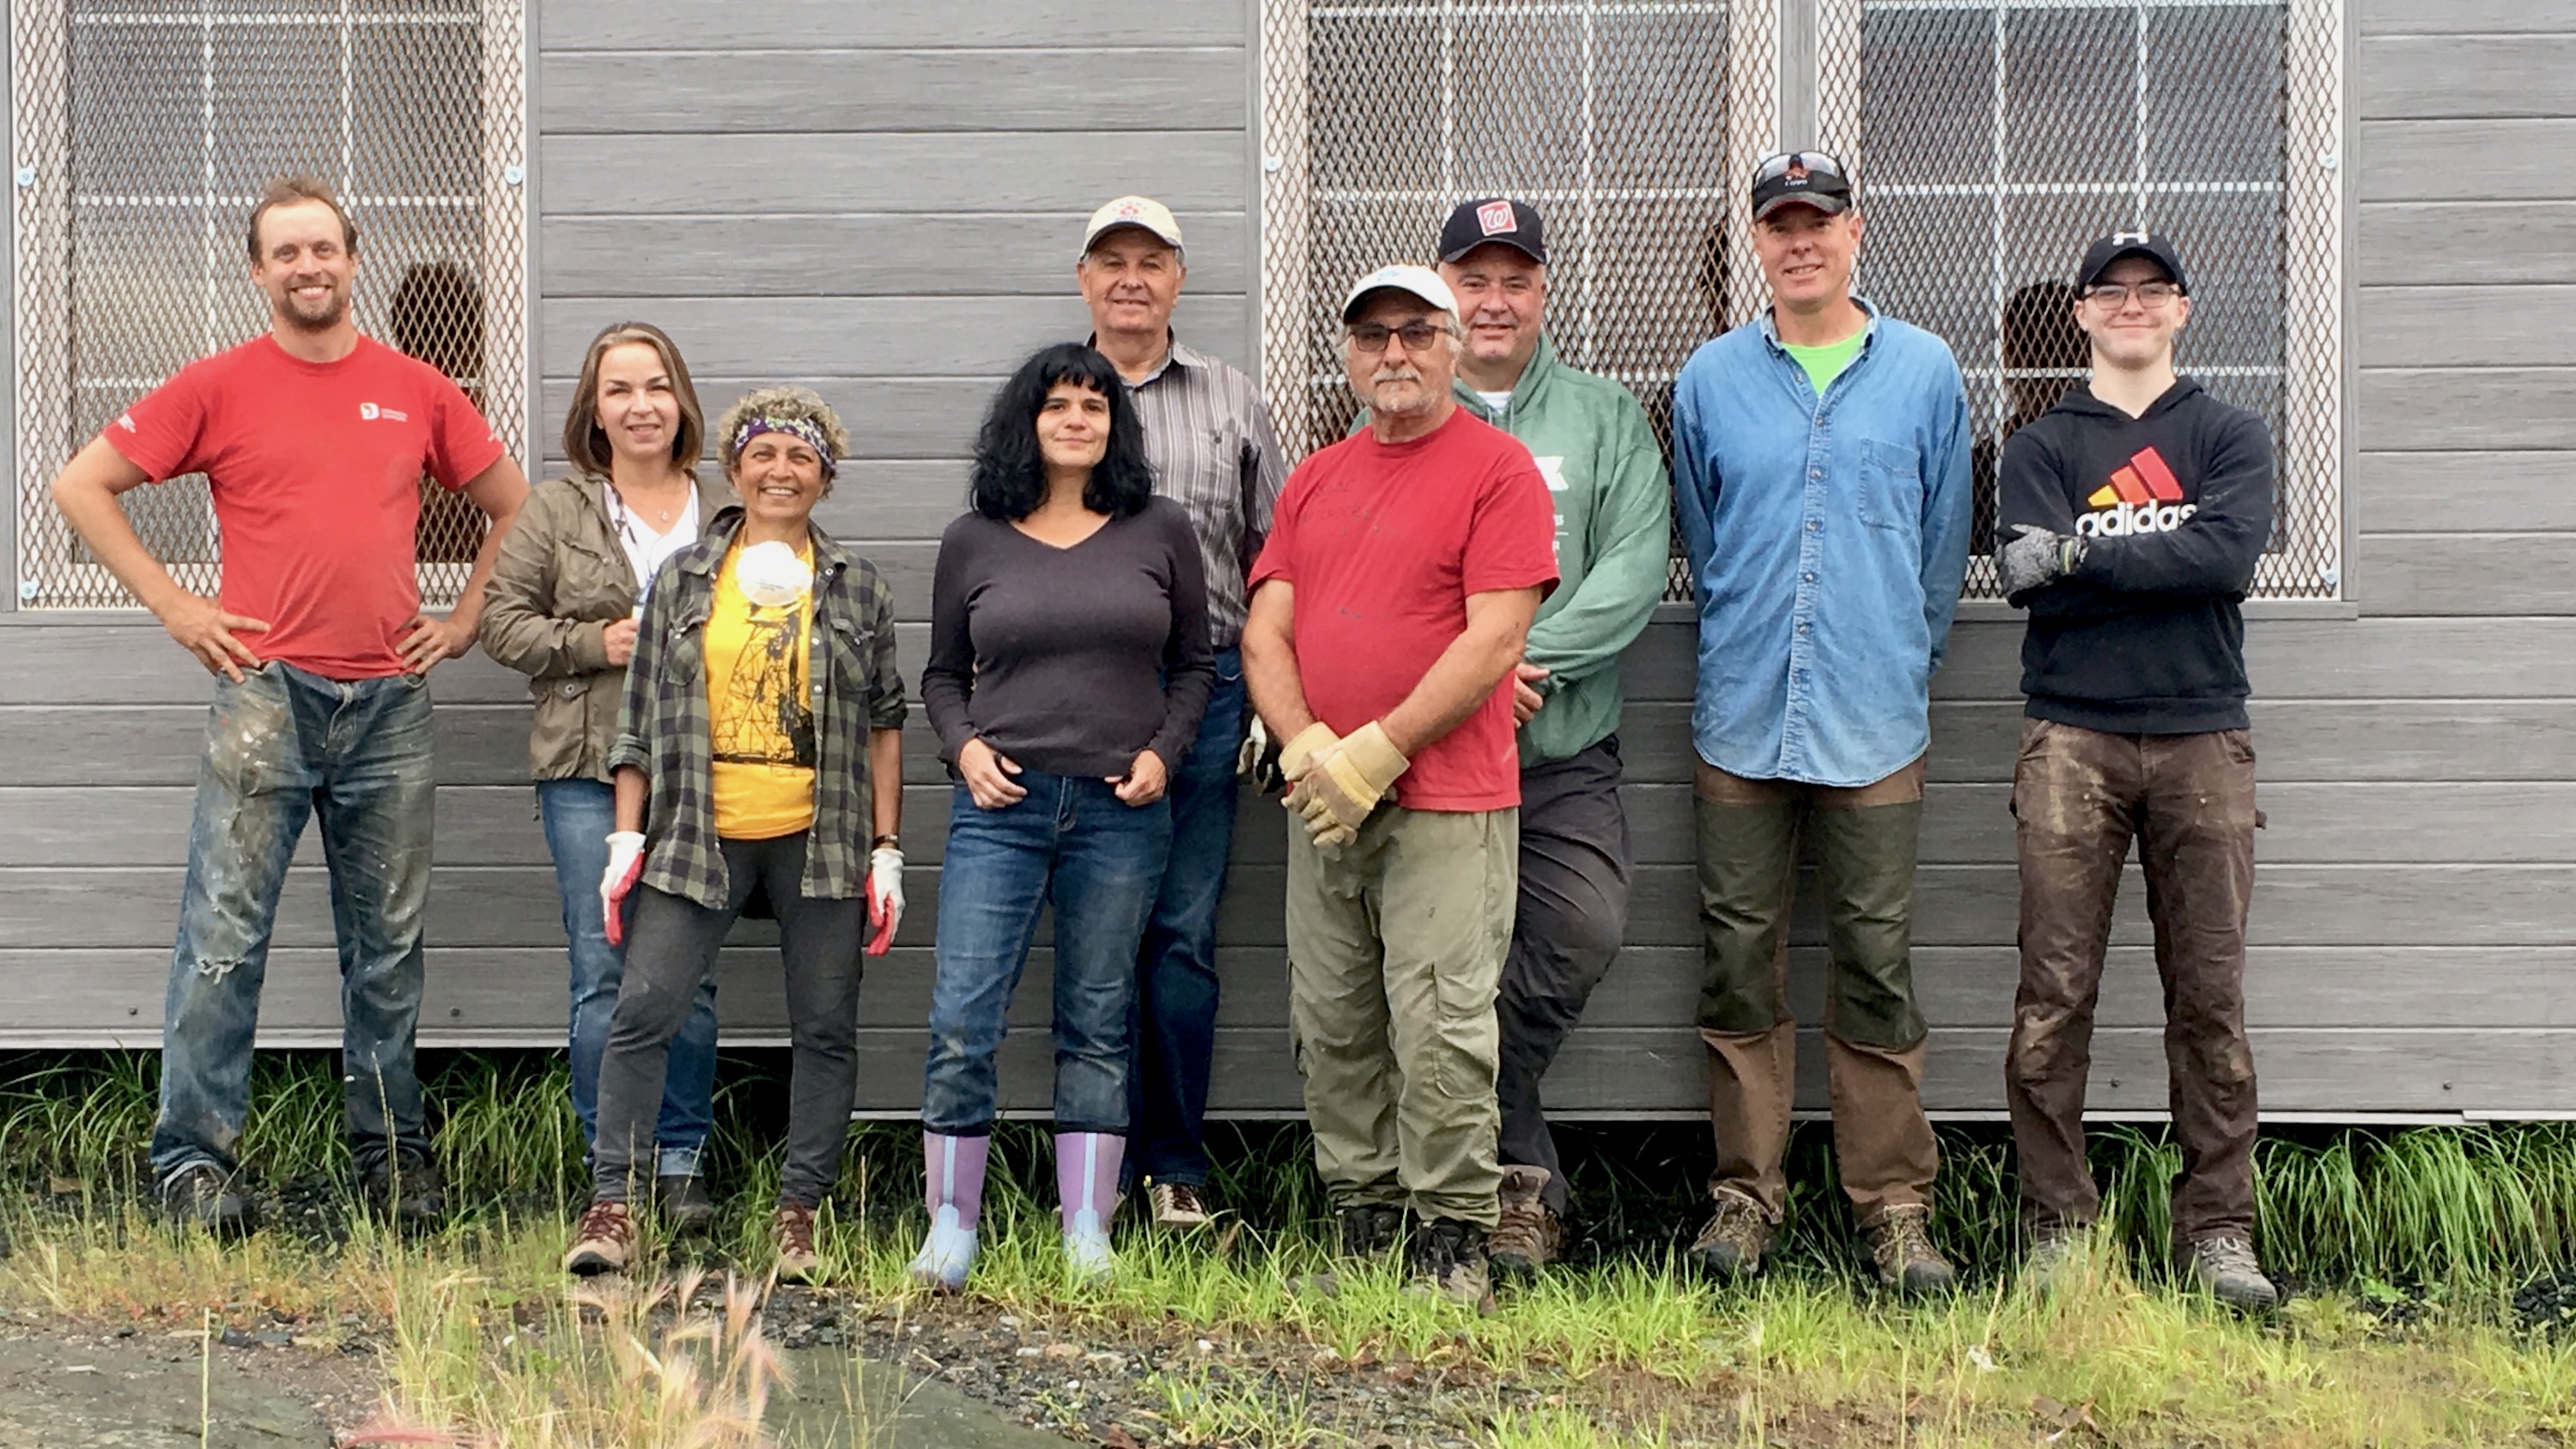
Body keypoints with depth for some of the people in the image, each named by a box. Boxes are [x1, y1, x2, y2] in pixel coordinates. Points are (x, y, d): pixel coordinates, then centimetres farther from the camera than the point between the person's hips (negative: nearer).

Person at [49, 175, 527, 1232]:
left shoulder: (416, 391, 10)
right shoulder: (217, 387, 3)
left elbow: (512, 506, 22)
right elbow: (80, 487, 5)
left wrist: (463, 620, 11)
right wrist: (174, 606, -1)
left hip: (390, 701, 3)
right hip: (265, 695, -3)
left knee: (389, 943, 9)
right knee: (225, 937, -6)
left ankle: (392, 1155, 19)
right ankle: (194, 1161, 1)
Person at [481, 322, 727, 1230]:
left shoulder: (726, 518, 10)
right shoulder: (554, 511, 8)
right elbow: (504, 621, 5)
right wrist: (595, 644, -9)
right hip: (589, 771, -1)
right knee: (603, 970, -2)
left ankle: (680, 1162, 13)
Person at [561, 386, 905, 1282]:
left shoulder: (858, 589, 9)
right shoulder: (682, 579, 9)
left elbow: (884, 725, 9)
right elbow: (641, 719, 9)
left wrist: (887, 851, 4)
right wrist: (627, 838, 2)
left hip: (822, 838, 0)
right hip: (699, 836, 0)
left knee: (824, 1027, 2)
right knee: (644, 1011, -9)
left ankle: (799, 1212, 12)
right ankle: (613, 1205, -5)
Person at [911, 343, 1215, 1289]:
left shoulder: (1160, 533, 6)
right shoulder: (973, 542, 6)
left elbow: (1193, 664, 12)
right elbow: (942, 673, 15)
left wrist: (1163, 752, -2)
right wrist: (963, 745, -3)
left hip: (1122, 812, 0)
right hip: (1001, 804, 0)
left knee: (1098, 1025, 6)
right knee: (961, 1022, -7)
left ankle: (1088, 1231, 13)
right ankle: (951, 1227, 4)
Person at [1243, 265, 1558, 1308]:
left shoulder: (1496, 467, -2)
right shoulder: (1315, 480, 17)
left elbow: (1494, 643, -10)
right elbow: (1264, 634, 12)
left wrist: (1375, 753, -13)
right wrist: (1308, 751, -6)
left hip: (1447, 804, -6)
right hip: (1322, 805, 6)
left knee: (1440, 1028, -8)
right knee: (1331, 1028, 7)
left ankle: (1454, 1244, 0)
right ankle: (1363, 1230, 17)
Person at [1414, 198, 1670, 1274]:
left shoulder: (1605, 418, 10)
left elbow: (1635, 567, -2)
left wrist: (1527, 659, -15)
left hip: (1567, 752, 1)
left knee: (1585, 933, -16)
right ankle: (1523, 1179, 13)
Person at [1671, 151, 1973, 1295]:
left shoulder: (1924, 372, 5)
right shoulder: (1711, 377, 8)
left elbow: (1943, 547, 11)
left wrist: (1896, 663, 12)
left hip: (1873, 725, -1)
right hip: (1740, 718, 1)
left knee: (1874, 968, -1)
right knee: (1740, 966, 4)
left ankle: (1894, 1208, 6)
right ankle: (1744, 1196, 12)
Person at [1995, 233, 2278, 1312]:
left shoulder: (2230, 436, 13)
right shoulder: (2041, 446, 12)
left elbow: (2231, 556, -7)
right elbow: (2030, 584, -5)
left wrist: (2082, 554, -9)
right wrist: (2166, 566, -10)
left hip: (2202, 738, 0)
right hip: (2071, 742, 0)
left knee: (2210, 993, -1)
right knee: (2054, 992, -4)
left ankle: (2218, 1230, 5)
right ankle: (2059, 1224, 3)